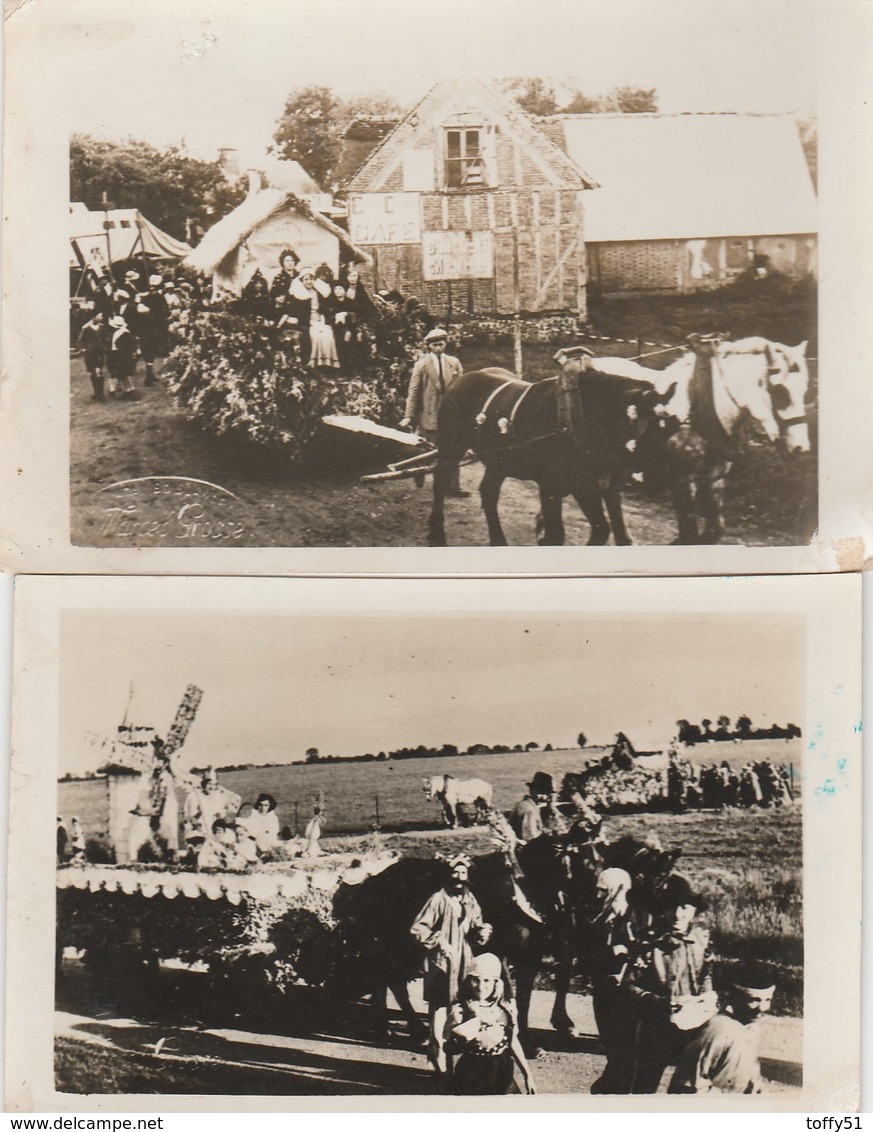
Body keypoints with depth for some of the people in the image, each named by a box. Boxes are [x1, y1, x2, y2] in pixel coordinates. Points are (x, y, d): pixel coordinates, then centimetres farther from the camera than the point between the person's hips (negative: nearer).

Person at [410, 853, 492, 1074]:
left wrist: (483, 931, -3)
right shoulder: (438, 899, -10)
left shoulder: (470, 900, 9)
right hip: (441, 960, -6)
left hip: (464, 960, 6)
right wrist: (438, 942, -18)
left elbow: (476, 926, 19)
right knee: (439, 1006, -6)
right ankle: (439, 1054, -1)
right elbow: (417, 928, -10)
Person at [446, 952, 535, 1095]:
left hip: (501, 1076, 2)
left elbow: (513, 1042, 9)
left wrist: (527, 1074, 11)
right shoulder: (460, 1010, -10)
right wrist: (459, 1040, -28)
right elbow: (448, 1048, -7)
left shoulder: (506, 1009, -2)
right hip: (470, 1077, -2)